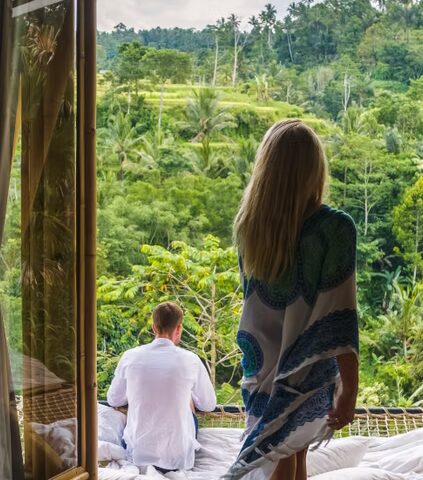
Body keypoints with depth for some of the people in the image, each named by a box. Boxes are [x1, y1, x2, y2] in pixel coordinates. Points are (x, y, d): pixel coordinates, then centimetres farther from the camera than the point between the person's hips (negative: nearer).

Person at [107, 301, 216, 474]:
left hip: (138, 452, 2)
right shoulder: (190, 360, -11)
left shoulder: (130, 357, -8)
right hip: (177, 456, -1)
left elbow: (113, 400, 7)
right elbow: (209, 405, 4)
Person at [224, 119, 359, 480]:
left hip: (263, 359, 3)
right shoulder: (334, 226, -19)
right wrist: (350, 387, -17)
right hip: (309, 367, -3)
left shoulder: (249, 222, -6)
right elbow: (338, 317, -21)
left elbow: (255, 297, 5)